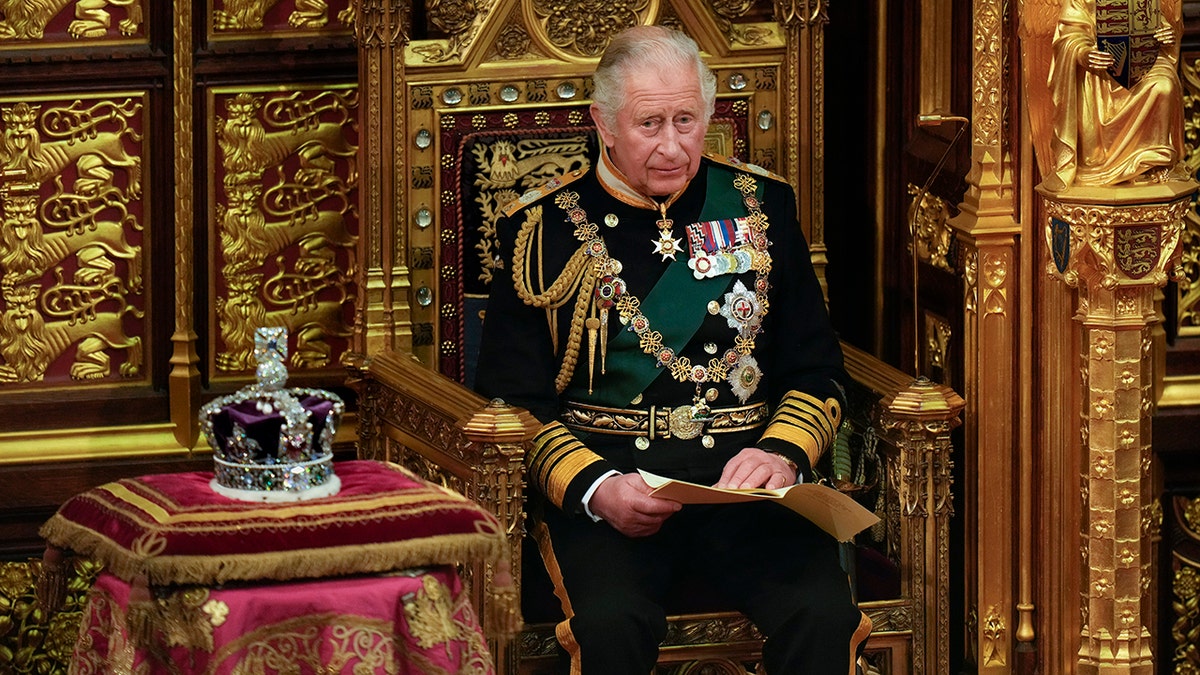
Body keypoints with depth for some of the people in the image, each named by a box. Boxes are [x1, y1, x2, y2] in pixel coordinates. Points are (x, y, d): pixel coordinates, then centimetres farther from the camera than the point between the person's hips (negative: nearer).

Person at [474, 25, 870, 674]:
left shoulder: (760, 205, 15)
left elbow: (816, 369, 15)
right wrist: (595, 487, -15)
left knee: (822, 615, -29)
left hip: (742, 472, 2)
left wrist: (782, 452, -7)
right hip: (603, 471, -2)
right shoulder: (545, 228, 8)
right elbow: (511, 396, 4)